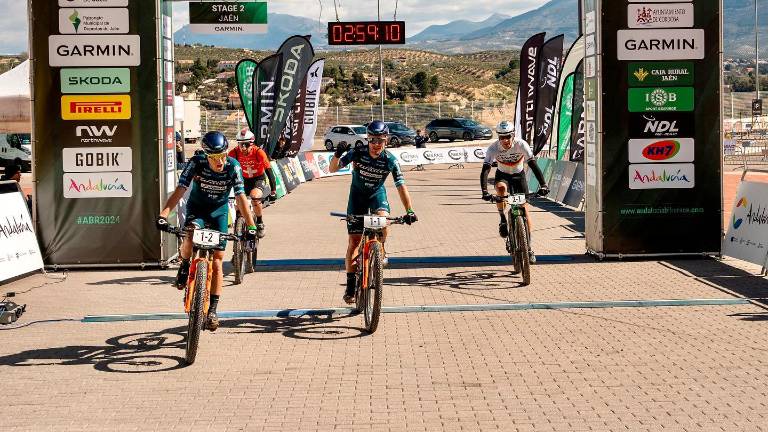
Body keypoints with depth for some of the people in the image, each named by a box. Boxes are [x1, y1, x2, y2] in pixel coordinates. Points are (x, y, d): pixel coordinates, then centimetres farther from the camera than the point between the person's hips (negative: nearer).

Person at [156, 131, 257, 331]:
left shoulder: (233, 166, -23)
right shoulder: (196, 163, -25)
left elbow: (241, 197, -22)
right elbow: (179, 190, -29)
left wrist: (251, 226, -30)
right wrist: (163, 215, -42)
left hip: (219, 211, 1)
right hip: (196, 208, -1)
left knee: (216, 263, -3)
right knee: (190, 235, -36)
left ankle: (212, 310, 7)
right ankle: (185, 264, -3)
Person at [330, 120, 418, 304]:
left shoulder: (390, 160, -22)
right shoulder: (357, 153, -22)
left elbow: (401, 186, -22)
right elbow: (333, 169, -22)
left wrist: (409, 210, -32)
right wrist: (337, 154, -42)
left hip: (377, 194, 0)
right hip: (357, 195, 0)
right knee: (354, 241, -4)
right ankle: (350, 284, 7)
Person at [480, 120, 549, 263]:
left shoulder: (521, 145, -29)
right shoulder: (493, 148, -28)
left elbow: (533, 164, -34)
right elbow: (485, 170, -34)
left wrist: (543, 185, -46)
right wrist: (484, 191, -49)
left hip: (519, 175, 0)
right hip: (502, 175, 0)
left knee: (524, 208, -7)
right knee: (501, 188, -37)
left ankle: (529, 247, 4)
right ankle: (503, 220, -16)